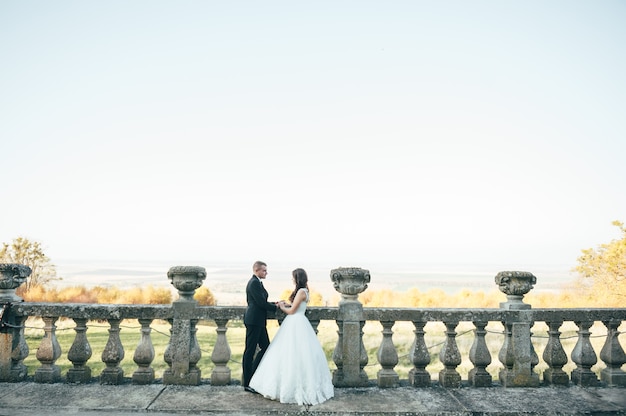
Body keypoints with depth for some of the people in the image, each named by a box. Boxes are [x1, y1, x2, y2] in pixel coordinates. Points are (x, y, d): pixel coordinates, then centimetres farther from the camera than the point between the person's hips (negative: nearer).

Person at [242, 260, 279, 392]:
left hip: (258, 322, 10)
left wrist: (275, 303, 9)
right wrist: (276, 307, -6)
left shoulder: (256, 282, 17)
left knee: (265, 347, 12)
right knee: (250, 350, -2)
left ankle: (251, 375, 20)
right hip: (254, 321, -10)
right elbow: (261, 303, -20)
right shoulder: (254, 283, -15)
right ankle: (247, 383, 7)